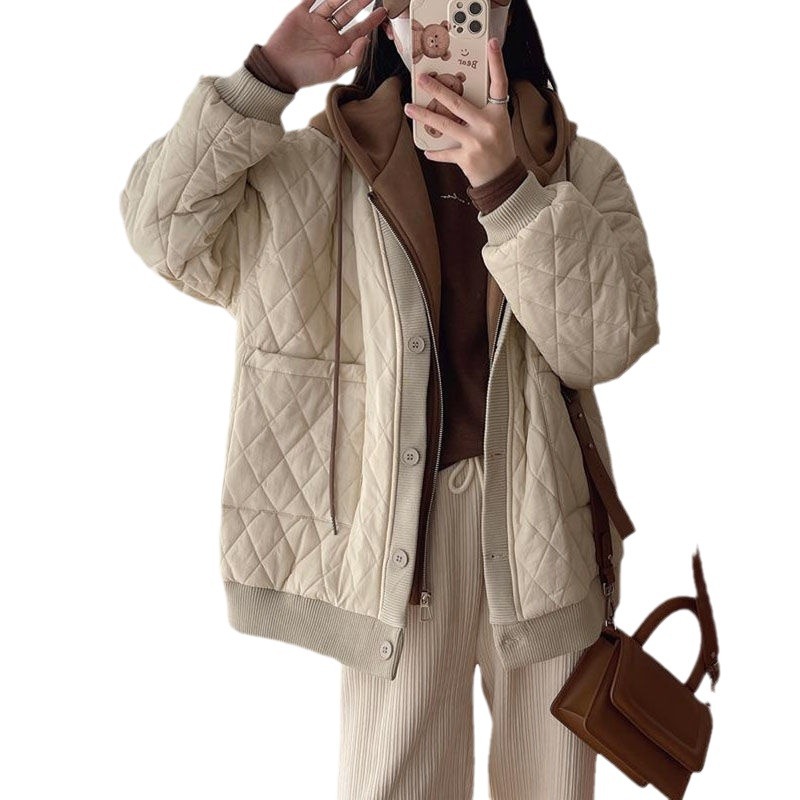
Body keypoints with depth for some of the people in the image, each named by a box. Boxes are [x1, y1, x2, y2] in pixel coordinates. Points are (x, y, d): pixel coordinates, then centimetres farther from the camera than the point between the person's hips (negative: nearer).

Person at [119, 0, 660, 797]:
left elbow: (607, 343, -12)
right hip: (398, 520, -1)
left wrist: (506, 185, -23)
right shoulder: (317, 170, 1)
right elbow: (163, 228, -8)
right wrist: (266, 78, -14)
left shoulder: (580, 170, 1)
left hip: (543, 519, 2)